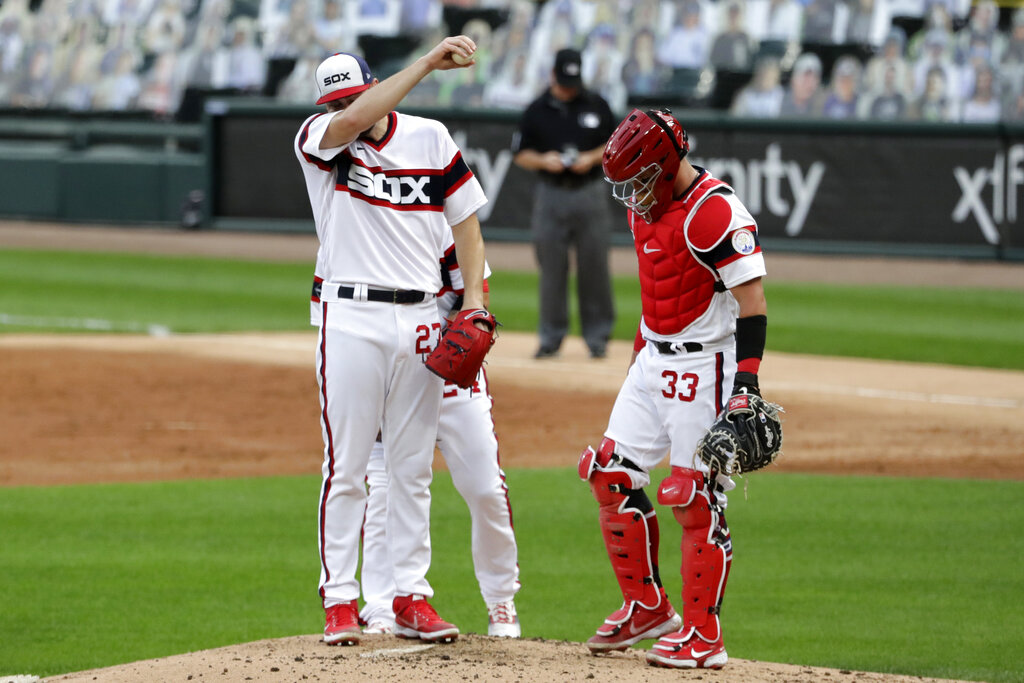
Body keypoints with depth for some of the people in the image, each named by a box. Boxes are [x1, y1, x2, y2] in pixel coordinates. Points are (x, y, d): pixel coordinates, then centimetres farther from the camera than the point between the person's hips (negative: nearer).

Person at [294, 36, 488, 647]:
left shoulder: (430, 139, 7)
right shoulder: (319, 140, -2)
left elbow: (466, 219, 11)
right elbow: (355, 121, -24)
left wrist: (474, 297, -2)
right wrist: (427, 63, -27)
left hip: (421, 319, 3)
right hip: (351, 316, -3)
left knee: (413, 469, 6)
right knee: (346, 467, -2)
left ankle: (411, 598, 10)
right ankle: (341, 601, 2)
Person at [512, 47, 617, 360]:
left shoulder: (597, 105, 3)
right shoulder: (537, 111, 3)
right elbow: (520, 155, 7)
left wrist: (592, 158, -9)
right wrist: (543, 160, -12)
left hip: (589, 194, 0)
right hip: (551, 196, 0)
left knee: (594, 266, 0)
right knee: (551, 267, 1)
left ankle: (597, 335, 10)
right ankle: (551, 337, 10)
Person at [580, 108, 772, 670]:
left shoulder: (715, 213, -19)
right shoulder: (644, 205, 9)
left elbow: (753, 302, -21)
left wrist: (746, 385, -27)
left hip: (704, 365, -9)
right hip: (652, 364, 9)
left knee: (698, 497, -7)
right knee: (612, 475, 7)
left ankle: (702, 636, -1)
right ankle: (646, 608, 19)